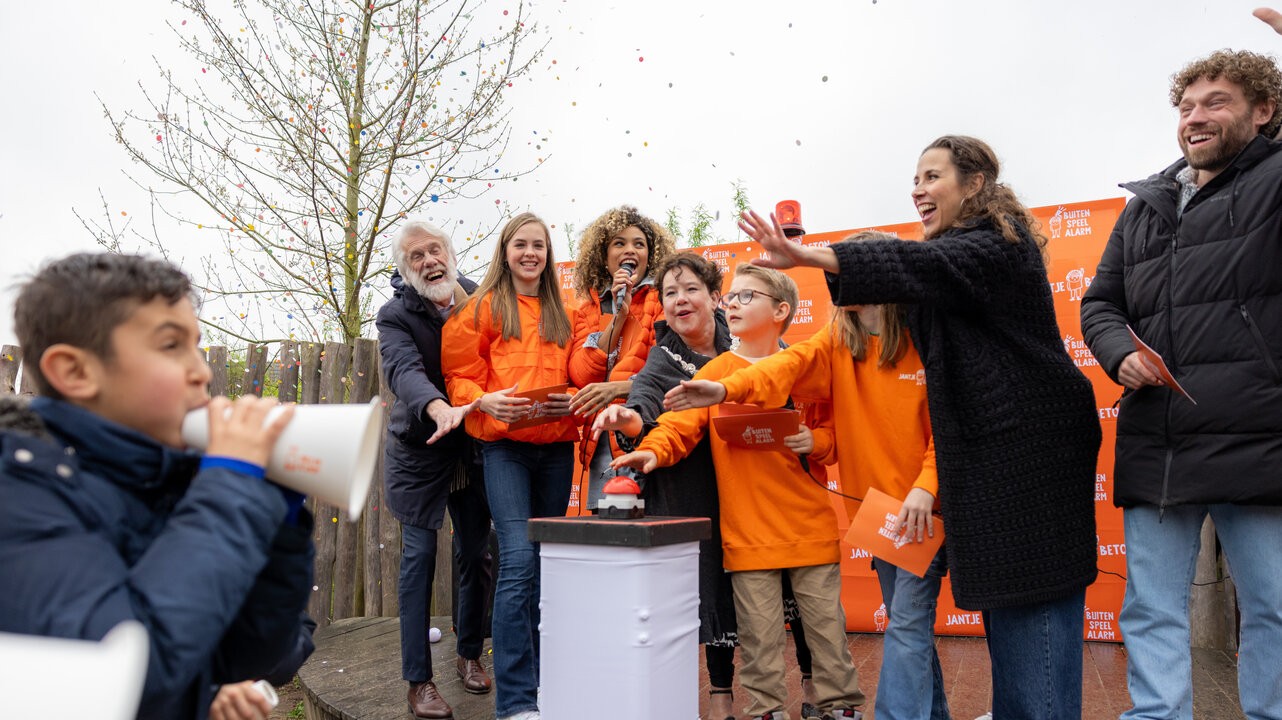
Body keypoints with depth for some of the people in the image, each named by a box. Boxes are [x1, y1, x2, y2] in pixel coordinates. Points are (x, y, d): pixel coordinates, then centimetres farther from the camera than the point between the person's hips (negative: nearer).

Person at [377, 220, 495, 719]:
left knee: (475, 555, 10)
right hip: (419, 450, -3)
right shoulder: (395, 315, -8)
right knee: (419, 558, -2)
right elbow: (404, 370, -28)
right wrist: (441, 409, -45)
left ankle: (470, 654, 30)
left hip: (475, 448, 3)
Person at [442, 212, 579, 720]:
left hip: (557, 445, 5)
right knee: (519, 559, -15)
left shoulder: (561, 312, 16)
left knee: (546, 561, 9)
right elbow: (459, 376, 0)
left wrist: (574, 400, -5)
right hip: (504, 444, -4)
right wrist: (485, 401, -19)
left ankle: (535, 674, 23)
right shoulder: (484, 307, 4)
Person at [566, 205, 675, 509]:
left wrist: (616, 387, -24)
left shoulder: (663, 300, 2)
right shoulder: (589, 309, 15)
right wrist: (618, 317, -5)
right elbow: (580, 376, 1)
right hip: (601, 441, 4)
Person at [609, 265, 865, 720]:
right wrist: (654, 449, -31)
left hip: (810, 527, 1)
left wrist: (815, 442, -9)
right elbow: (682, 421, -12)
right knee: (759, 633, 6)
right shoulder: (717, 371, 1)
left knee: (826, 623, 10)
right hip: (748, 532, -1)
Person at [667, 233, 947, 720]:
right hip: (876, 507, 5)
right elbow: (787, 365, -18)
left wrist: (925, 487, -23)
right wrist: (727, 389, -36)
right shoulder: (836, 341, 1)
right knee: (908, 622, 16)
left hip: (923, 507, -5)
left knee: (907, 623, -6)